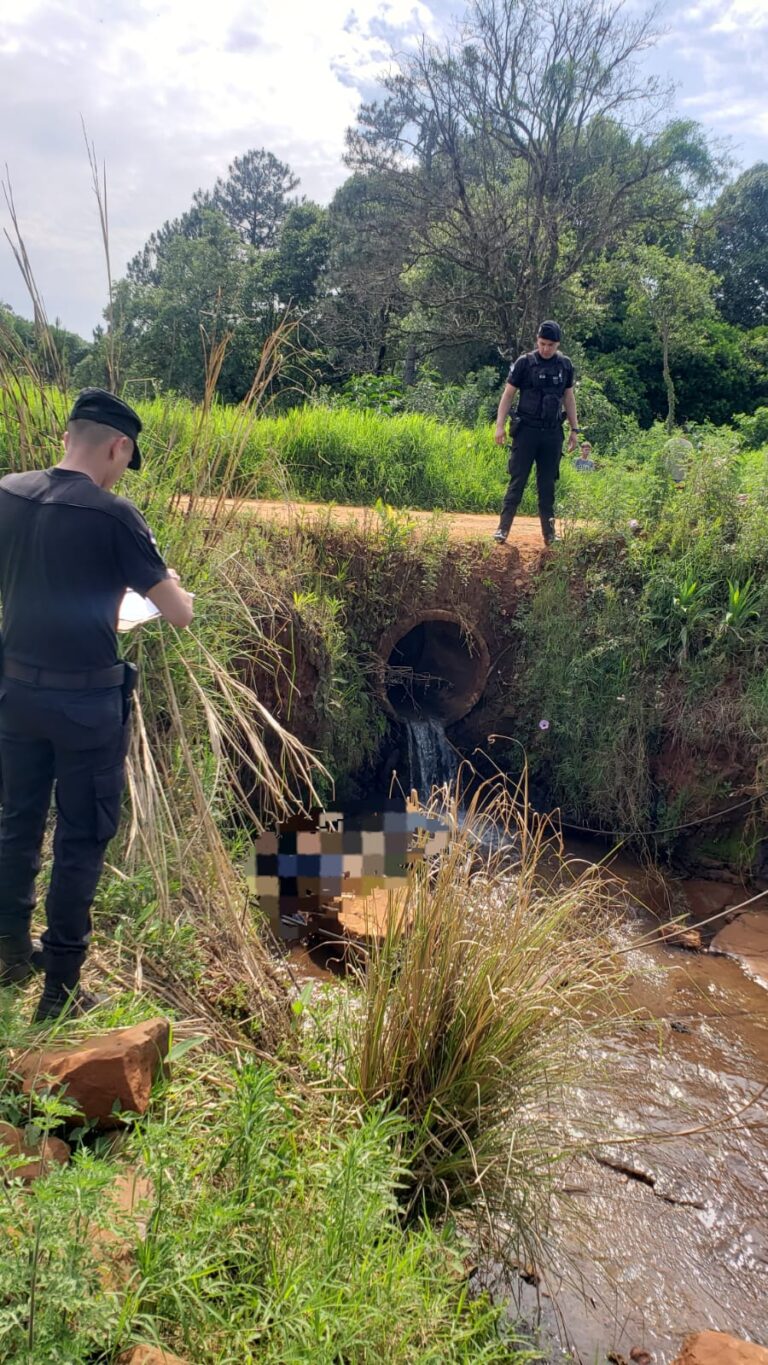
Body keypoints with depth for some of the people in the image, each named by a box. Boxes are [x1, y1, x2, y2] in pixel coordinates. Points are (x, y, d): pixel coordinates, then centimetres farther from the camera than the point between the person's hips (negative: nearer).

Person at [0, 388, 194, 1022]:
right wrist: (169, 584, 10)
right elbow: (180, 613, -11)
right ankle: (60, 988, 17)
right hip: (86, 700, -6)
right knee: (81, 840, 7)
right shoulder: (113, 516, -17)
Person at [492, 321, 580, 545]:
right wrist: (500, 425, -8)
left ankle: (549, 534, 11)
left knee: (548, 484, 6)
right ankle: (503, 528, -2)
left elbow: (569, 398, 16)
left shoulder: (565, 365, 8)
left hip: (553, 434, 3)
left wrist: (574, 429, 14)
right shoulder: (524, 363, -3)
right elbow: (508, 394, -1)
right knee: (517, 481, -5)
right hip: (526, 431, -3)